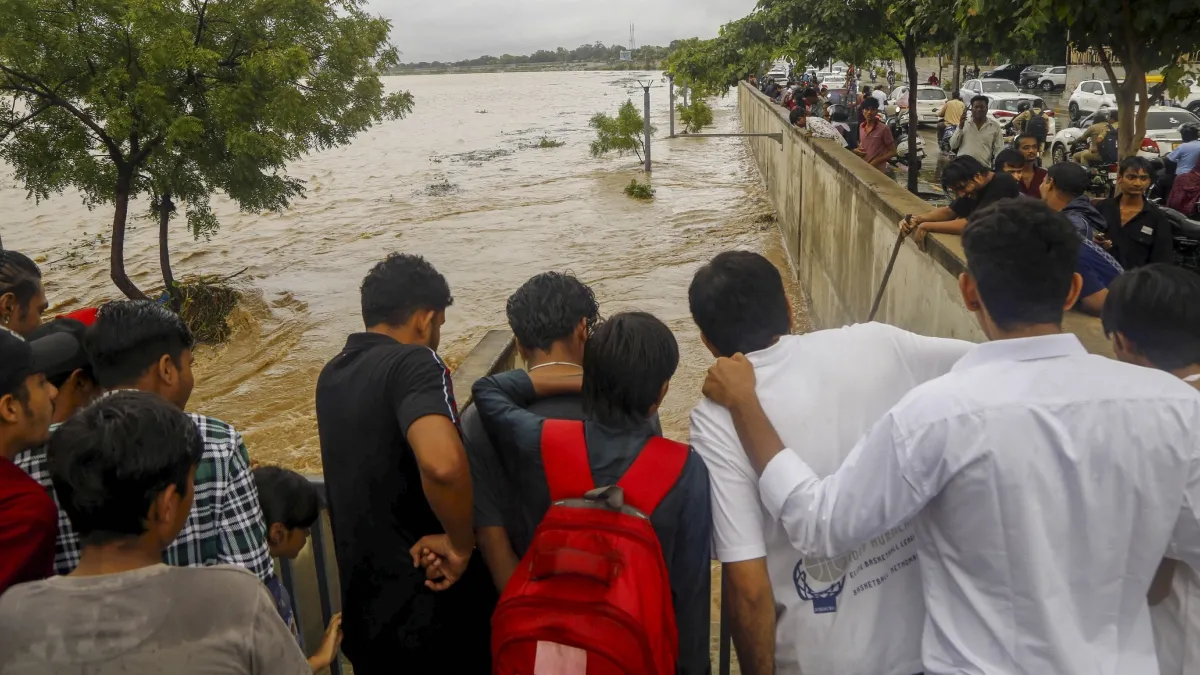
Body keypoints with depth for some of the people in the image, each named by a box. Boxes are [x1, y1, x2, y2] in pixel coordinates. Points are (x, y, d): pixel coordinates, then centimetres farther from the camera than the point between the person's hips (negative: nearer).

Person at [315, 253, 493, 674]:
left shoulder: (332, 374, 6)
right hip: (432, 604, -7)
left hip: (363, 605, 7)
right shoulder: (414, 362, -19)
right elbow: (443, 463, -38)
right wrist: (461, 544, -22)